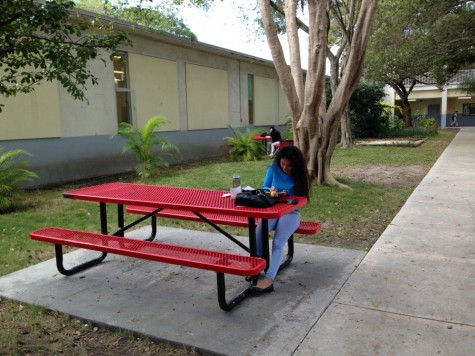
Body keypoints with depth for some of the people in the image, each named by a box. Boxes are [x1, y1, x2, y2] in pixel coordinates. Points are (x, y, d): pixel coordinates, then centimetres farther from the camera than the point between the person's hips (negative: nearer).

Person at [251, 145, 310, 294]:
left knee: (278, 242, -27)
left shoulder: (299, 174, -2)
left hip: (291, 212, -2)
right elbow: (264, 187, 6)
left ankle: (269, 279, -38)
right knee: (258, 233, -30)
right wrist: (270, 190, -17)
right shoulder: (273, 168, 2)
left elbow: (301, 198, 0)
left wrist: (288, 195, -19)